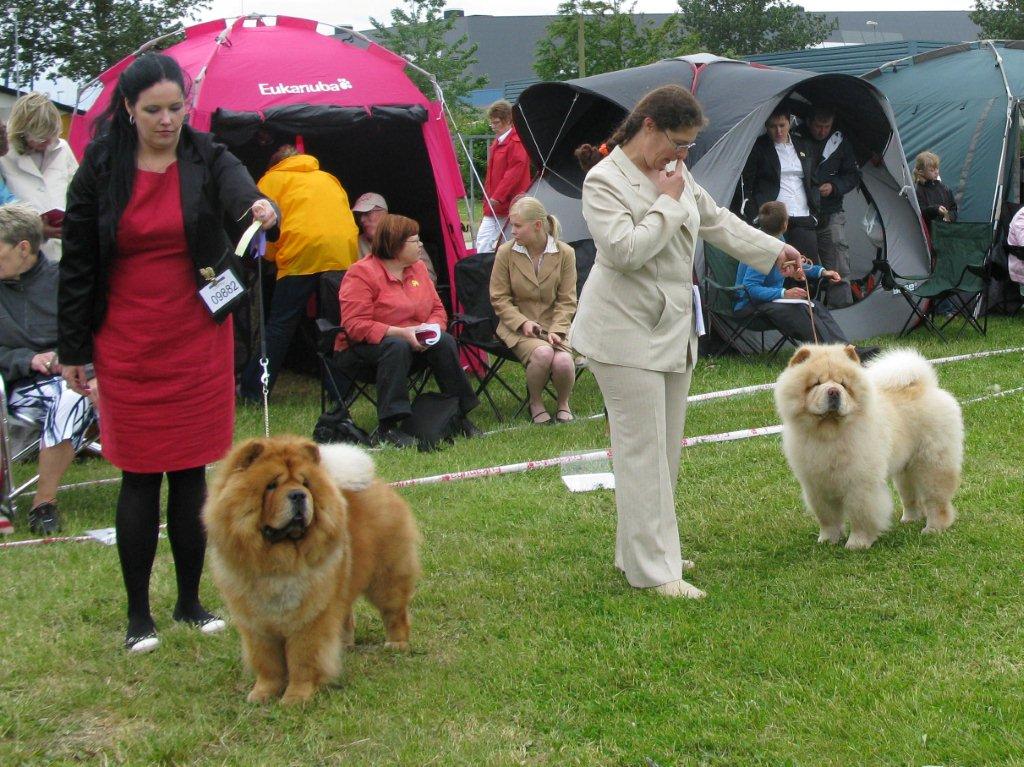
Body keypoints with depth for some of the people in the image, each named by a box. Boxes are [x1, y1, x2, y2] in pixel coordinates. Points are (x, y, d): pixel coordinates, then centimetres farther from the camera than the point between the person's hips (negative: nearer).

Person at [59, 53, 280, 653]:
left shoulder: (208, 159, -2)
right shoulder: (100, 169, -3)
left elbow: (239, 193, -24)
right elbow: (77, 262, 1)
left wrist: (262, 210, -49)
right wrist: (73, 350, 2)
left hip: (199, 341, 1)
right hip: (127, 347, -1)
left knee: (191, 473, 8)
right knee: (140, 477, 4)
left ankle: (191, 602, 22)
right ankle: (138, 614, 14)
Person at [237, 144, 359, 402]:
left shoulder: (272, 179, 16)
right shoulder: (329, 178, 30)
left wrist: (272, 255, 22)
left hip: (302, 254, -4)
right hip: (344, 255, 4)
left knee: (280, 325, 1)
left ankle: (252, 391, 4)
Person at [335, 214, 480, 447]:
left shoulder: (418, 268, 9)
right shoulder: (361, 274, -14)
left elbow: (438, 310, 11)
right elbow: (356, 326, -22)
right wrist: (401, 333, -29)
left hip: (413, 342, 6)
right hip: (361, 349, -6)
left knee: (445, 342, -22)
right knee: (397, 347, -38)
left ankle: (460, 415, -13)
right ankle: (387, 426, -38)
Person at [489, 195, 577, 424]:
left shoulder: (565, 253, -1)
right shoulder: (506, 253, -2)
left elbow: (567, 300, 1)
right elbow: (499, 298, 2)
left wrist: (556, 330, -14)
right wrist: (523, 322, -12)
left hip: (554, 325, 1)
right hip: (518, 326, -1)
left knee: (563, 361, -29)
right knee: (542, 353, -33)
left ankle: (563, 403, 5)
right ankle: (535, 403, -4)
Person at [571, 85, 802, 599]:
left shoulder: (674, 172, 11)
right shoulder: (605, 180, -14)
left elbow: (717, 222, 25)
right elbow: (625, 250, -25)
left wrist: (773, 252, 30)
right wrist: (669, 202, -16)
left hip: (672, 327, 9)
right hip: (626, 331, -9)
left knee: (664, 446, 12)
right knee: (641, 449, -8)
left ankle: (641, 549, 23)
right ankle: (652, 569, -4)